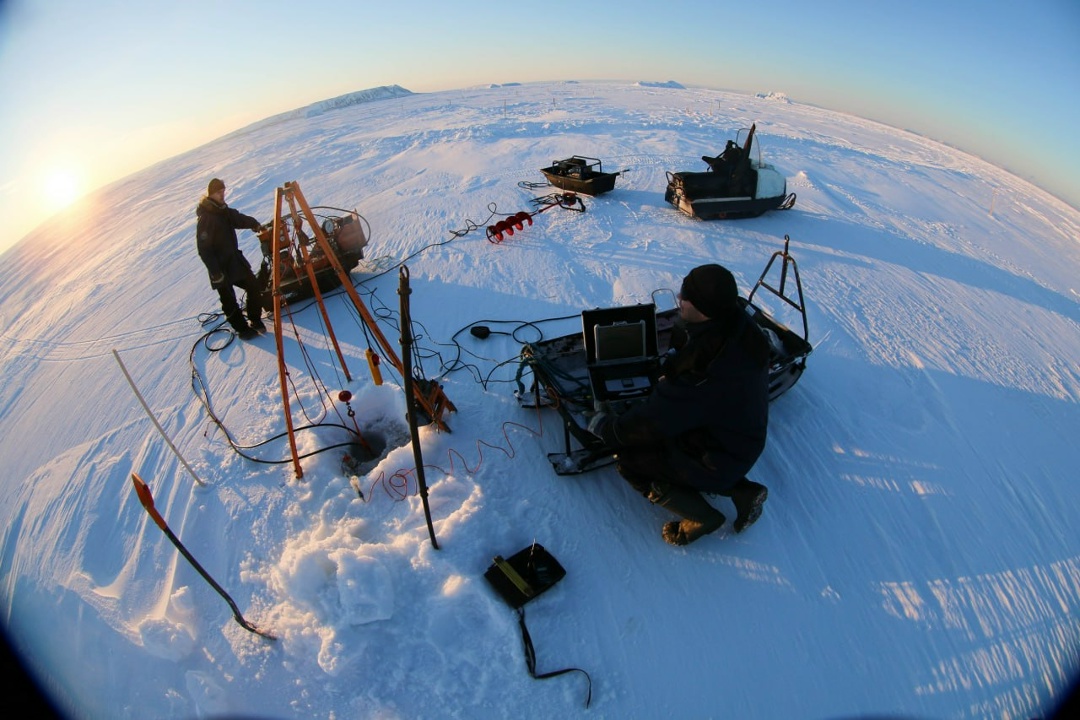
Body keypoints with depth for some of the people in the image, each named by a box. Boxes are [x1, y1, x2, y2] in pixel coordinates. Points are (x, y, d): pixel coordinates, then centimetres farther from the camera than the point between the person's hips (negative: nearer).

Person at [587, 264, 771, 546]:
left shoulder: (698, 373, -37)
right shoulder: (740, 323, -13)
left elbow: (649, 423, -25)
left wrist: (603, 424, -8)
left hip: (717, 461, -8)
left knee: (627, 457, -4)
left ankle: (701, 515, 7)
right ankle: (741, 490, 18)